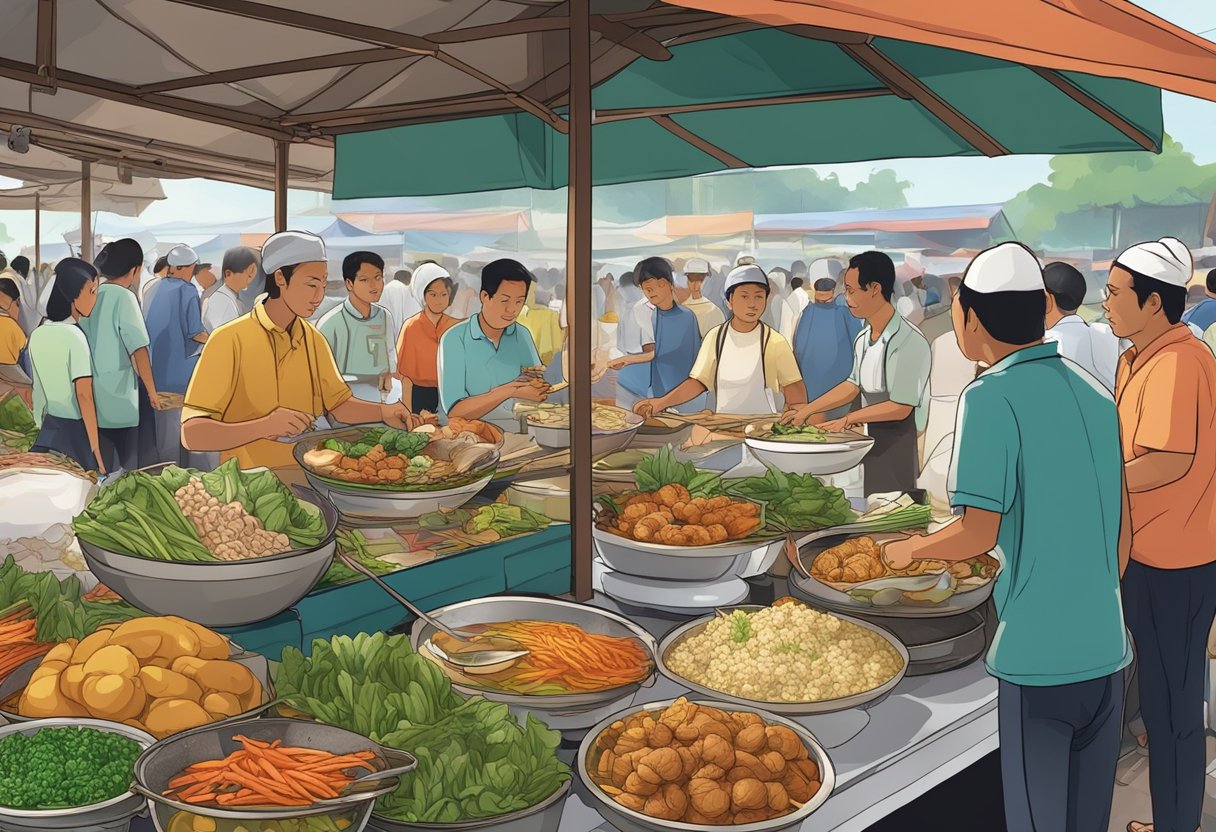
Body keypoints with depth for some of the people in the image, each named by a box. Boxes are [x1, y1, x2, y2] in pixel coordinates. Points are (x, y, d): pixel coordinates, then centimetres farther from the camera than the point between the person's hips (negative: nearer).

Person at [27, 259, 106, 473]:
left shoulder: (37, 335, 7)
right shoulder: (74, 336, -15)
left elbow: (39, 391, 13)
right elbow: (84, 395, -19)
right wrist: (96, 449, -18)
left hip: (47, 429, 7)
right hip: (75, 431, -7)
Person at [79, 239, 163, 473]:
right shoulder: (124, 296, -12)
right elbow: (138, 349, -15)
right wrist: (152, 391, -7)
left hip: (92, 397, 6)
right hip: (119, 397, -6)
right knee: (125, 467, 3)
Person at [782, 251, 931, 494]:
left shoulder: (908, 341, -20)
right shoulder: (863, 340, 6)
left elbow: (900, 408, -18)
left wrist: (849, 419, -9)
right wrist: (808, 410, 15)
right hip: (873, 443, 8)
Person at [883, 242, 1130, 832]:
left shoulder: (991, 397, -14)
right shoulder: (1095, 394, 7)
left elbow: (978, 535, -15)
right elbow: (1123, 534, 12)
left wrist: (907, 550, 3)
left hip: (1037, 652, -6)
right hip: (1107, 647, 6)